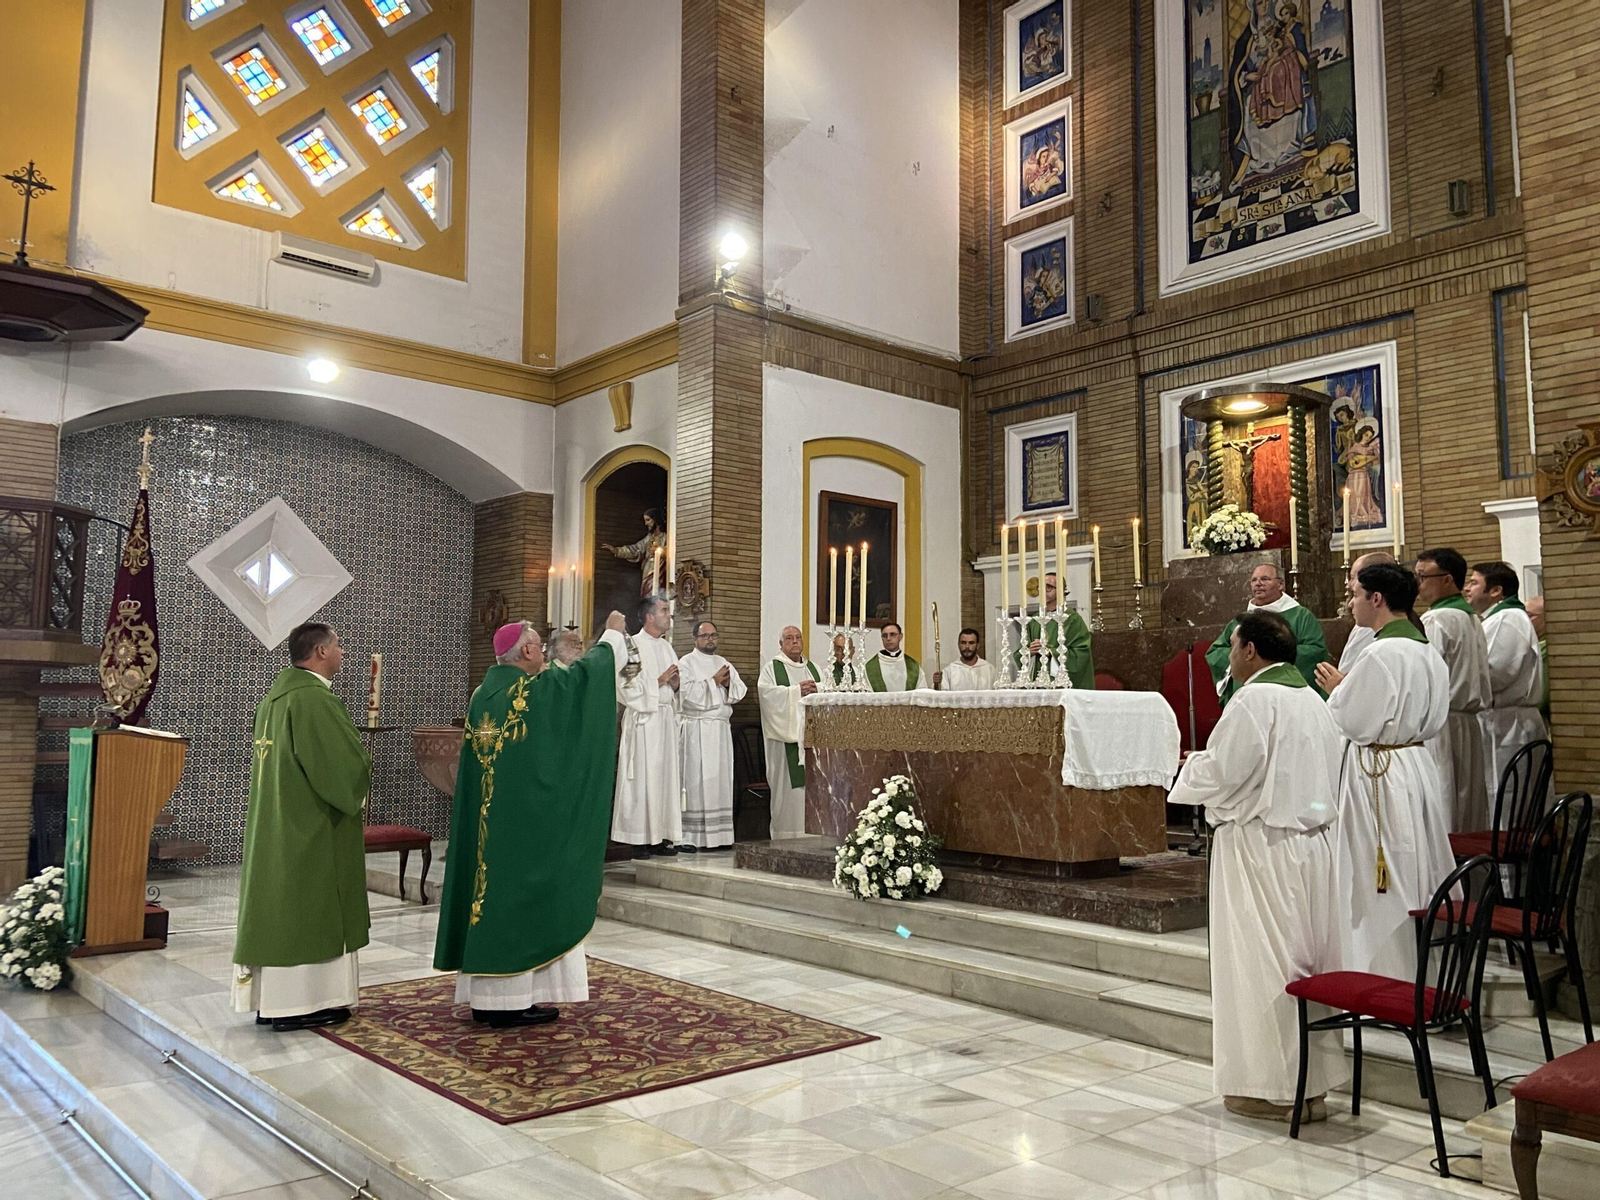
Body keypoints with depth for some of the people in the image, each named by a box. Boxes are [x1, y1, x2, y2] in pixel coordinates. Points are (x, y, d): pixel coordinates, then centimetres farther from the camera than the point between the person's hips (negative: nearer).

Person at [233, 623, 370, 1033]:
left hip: (274, 825, 9)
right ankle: (300, 1003, 5)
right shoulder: (315, 699, -19)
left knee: (280, 904, 13)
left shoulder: (275, 695, 11)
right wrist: (364, 770, 0)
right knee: (309, 907, -1)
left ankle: (270, 999, 20)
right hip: (312, 828, -9)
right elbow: (347, 765, -22)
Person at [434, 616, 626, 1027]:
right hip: (528, 820, -7)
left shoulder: (482, 695, 8)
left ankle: (485, 996, 18)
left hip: (485, 820, 8)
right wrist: (613, 633, 14)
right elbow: (591, 668, -2)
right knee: (525, 898, 0)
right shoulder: (538, 690, -13)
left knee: (491, 894, 11)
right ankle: (518, 998, 4)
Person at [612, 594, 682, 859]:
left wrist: (675, 684, 1)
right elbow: (627, 686, -13)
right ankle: (639, 839, 0)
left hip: (666, 719, 7)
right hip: (643, 720, -7)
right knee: (643, 777, -5)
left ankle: (660, 835, 11)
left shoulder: (666, 646, 16)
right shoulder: (632, 646, -8)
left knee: (666, 776, 6)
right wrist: (658, 682, -12)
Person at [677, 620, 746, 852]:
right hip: (696, 728, -6)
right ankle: (689, 837, -5)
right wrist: (713, 681, -11)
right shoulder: (686, 663, 1)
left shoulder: (724, 663, 18)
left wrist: (728, 683, -7)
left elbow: (740, 691, 12)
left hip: (721, 729, 6)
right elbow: (688, 693, -13)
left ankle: (719, 834, 6)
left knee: (721, 779, 3)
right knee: (695, 779, -7)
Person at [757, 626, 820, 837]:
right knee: (788, 785, -8)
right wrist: (796, 691, -14)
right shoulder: (771, 667, 6)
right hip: (786, 734, -4)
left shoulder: (813, 668, 20)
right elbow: (767, 693, -10)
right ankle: (787, 833, -5)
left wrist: (816, 689, -8)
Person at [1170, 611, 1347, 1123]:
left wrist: (1192, 765, 3)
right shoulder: (1313, 700, 11)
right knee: (1309, 961, 13)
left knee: (1262, 965, 2)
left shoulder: (1254, 701, -15)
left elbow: (1219, 775, -18)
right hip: (1316, 844, 8)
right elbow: (1332, 775, 17)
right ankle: (1314, 1083, 22)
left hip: (1263, 848, -8)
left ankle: (1274, 1088, 10)